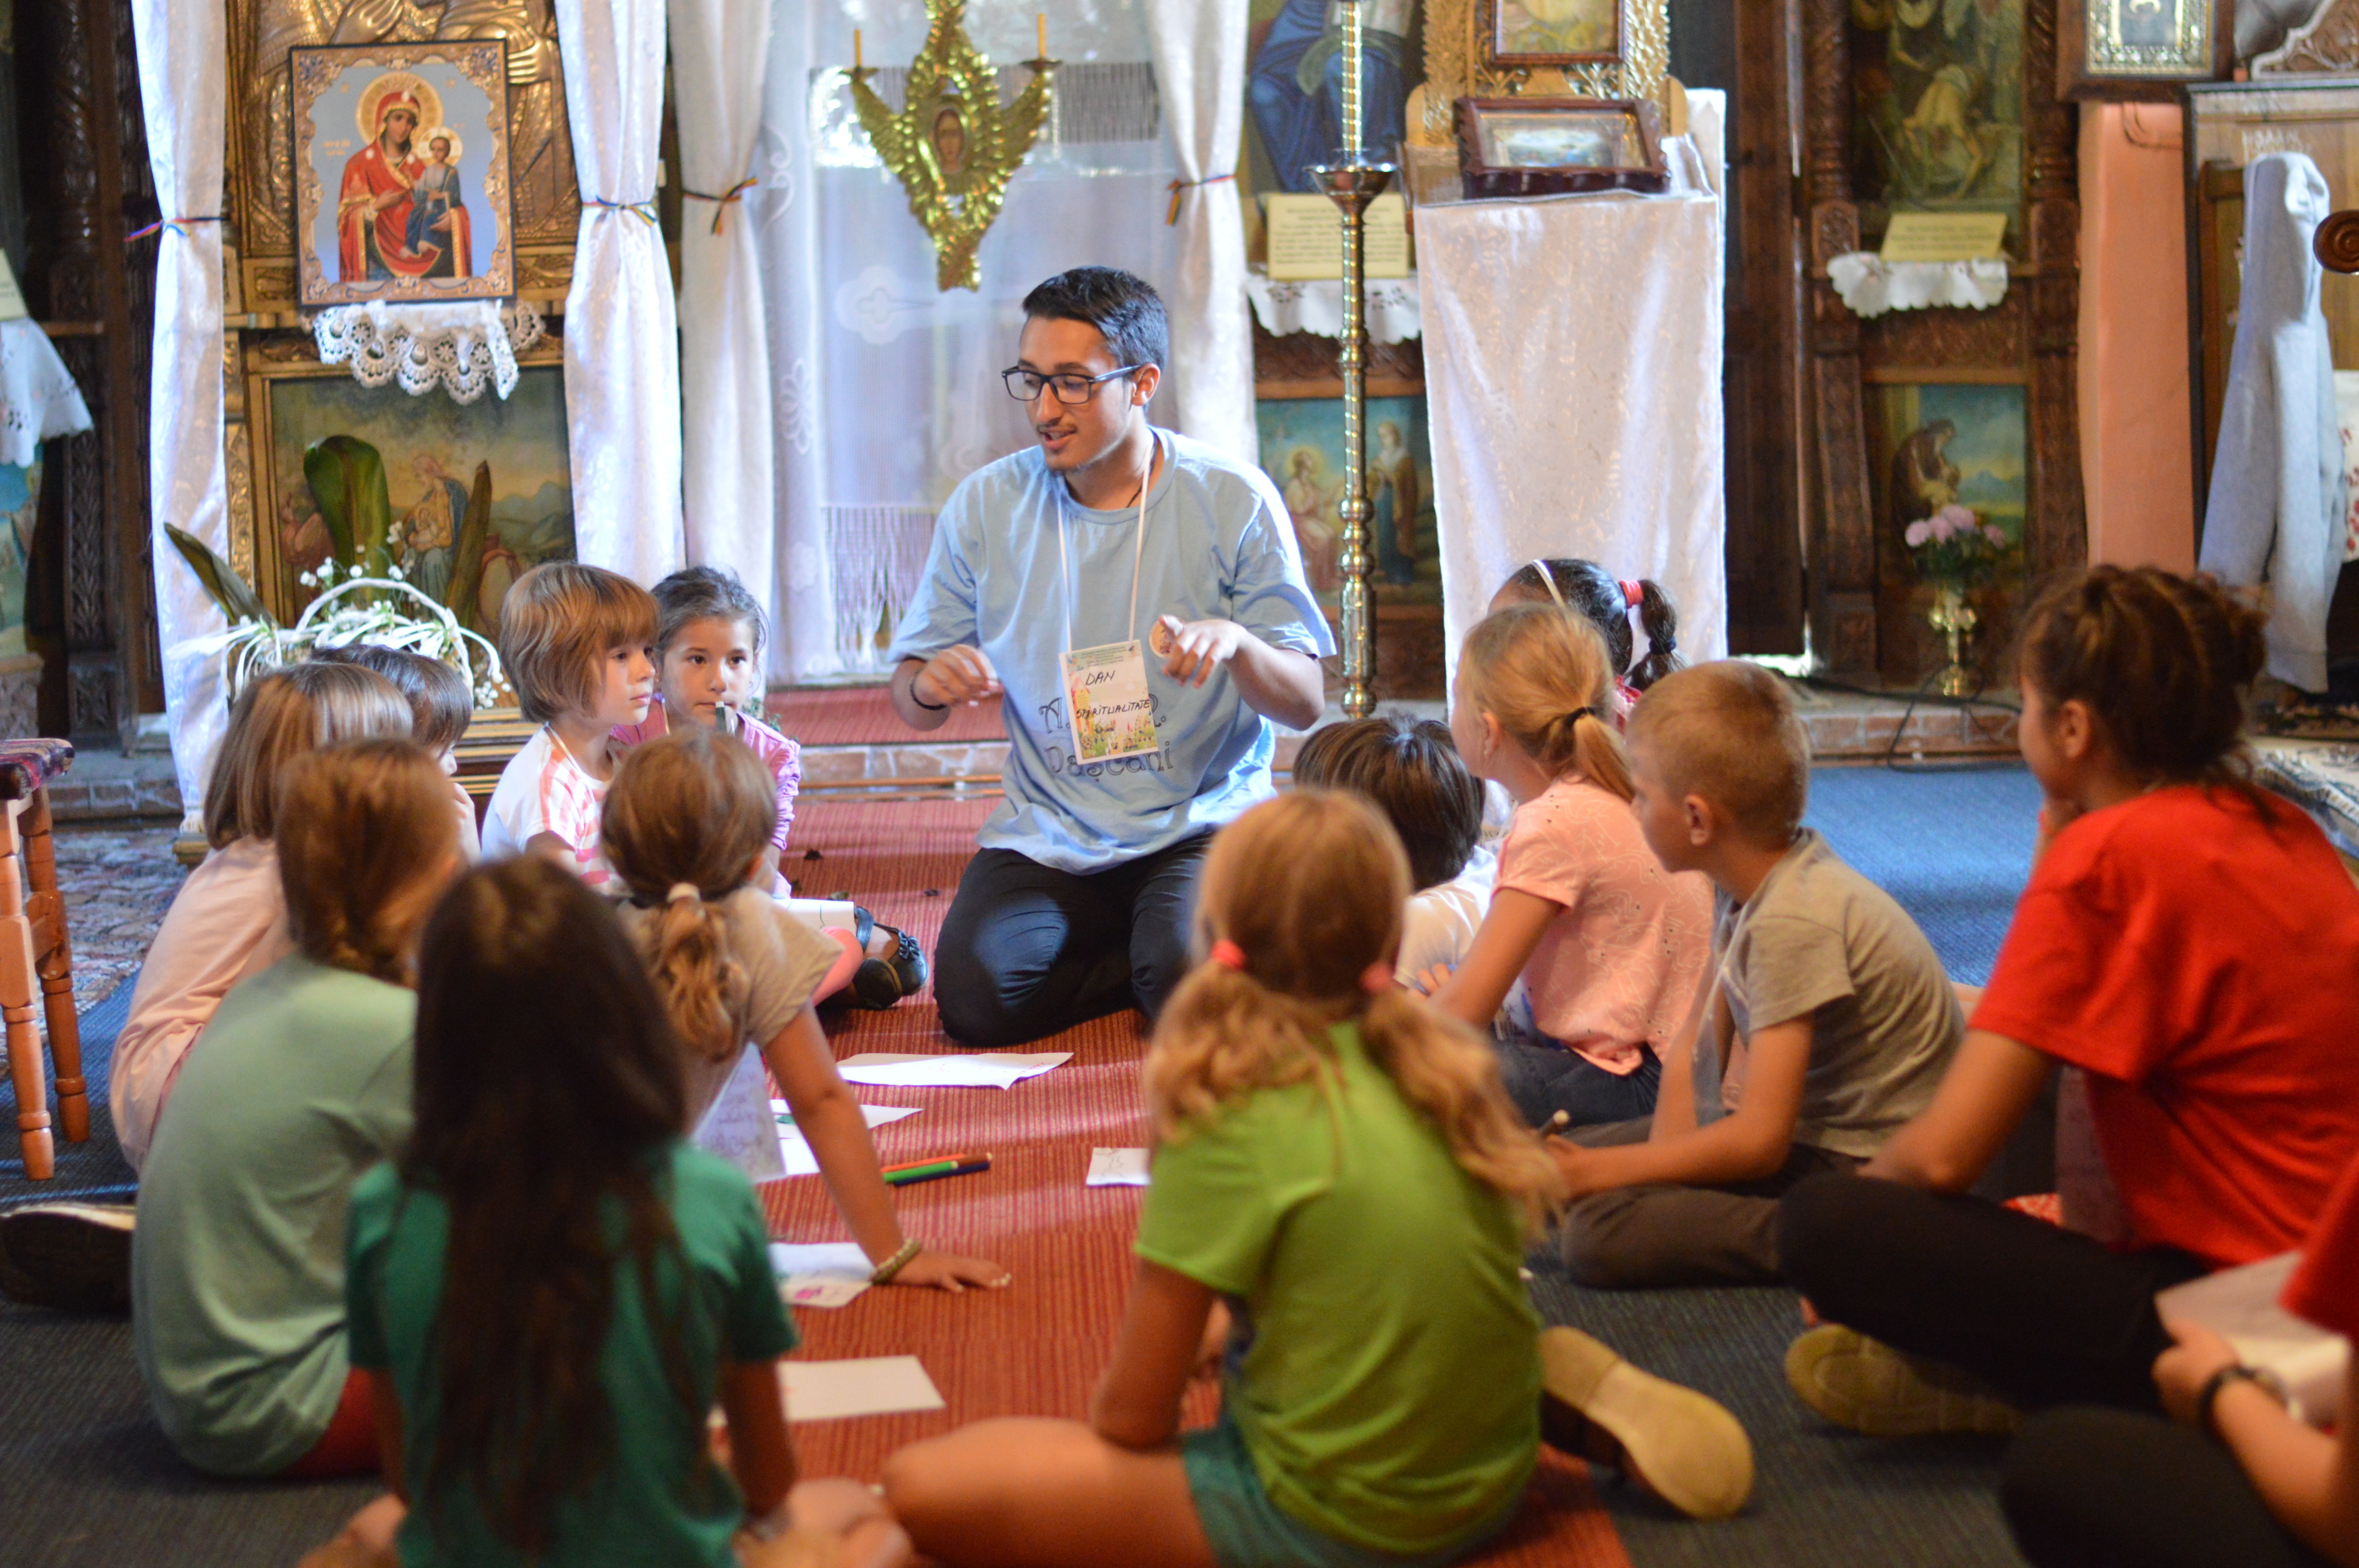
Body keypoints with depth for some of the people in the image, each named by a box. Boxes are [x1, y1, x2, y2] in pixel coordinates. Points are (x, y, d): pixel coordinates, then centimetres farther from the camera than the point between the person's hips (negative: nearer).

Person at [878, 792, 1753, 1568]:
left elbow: (1133, 1417, -12)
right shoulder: (1445, 1074, 1)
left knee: (924, 1488, -8)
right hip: (1492, 1486, 8)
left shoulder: (1230, 1129, -17)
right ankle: (1564, 1401, 12)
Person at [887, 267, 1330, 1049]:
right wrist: (930, 686, -17)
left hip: (1202, 822, -2)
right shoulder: (985, 507, 1)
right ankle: (1145, 952, 3)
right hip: (1046, 835, 3)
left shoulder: (1233, 500, -5)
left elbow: (1306, 704, -5)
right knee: (976, 998, -23)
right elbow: (911, 704, 8)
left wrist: (1235, 644, -27)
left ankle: (1172, 947, 5)